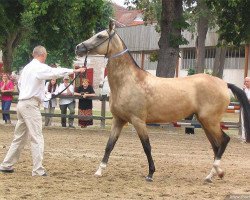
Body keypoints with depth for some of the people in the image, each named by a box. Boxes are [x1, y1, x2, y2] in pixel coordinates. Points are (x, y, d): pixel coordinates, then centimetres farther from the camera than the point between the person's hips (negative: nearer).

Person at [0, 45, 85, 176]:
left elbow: (20, 83, 25)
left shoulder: (27, 67, 16)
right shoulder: (40, 67, -11)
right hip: (31, 105, -9)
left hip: (22, 103, 9)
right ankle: (38, 170, -11)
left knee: (19, 137, 16)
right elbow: (57, 72, -17)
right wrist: (75, 71, -12)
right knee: (37, 139, -8)